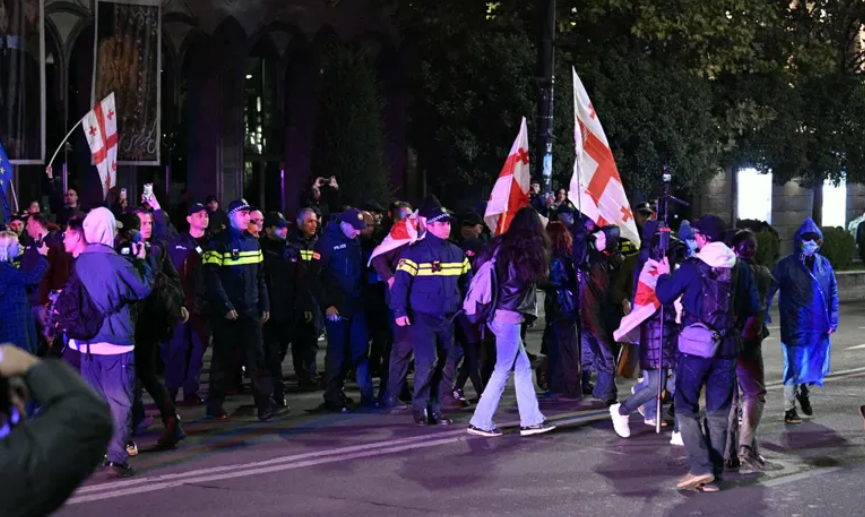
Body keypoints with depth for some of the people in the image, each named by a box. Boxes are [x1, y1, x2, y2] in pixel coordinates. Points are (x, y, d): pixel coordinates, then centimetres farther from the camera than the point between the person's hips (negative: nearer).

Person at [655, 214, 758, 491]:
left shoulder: (692, 267, -9)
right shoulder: (740, 268, 2)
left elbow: (665, 295, 0)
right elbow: (752, 307, 7)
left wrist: (663, 275, 20)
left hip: (695, 346, -4)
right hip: (728, 348, 4)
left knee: (686, 408, 5)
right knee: (718, 413, 10)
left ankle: (701, 467, -9)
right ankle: (713, 476, 10)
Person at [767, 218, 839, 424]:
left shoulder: (823, 264, 7)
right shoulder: (786, 265, -5)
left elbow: (833, 293, 12)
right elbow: (769, 291, -7)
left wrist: (833, 319, 6)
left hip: (819, 327, 4)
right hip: (796, 328, -4)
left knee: (818, 365, 11)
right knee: (794, 367, 1)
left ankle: (803, 392, 41)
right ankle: (789, 410, 14)